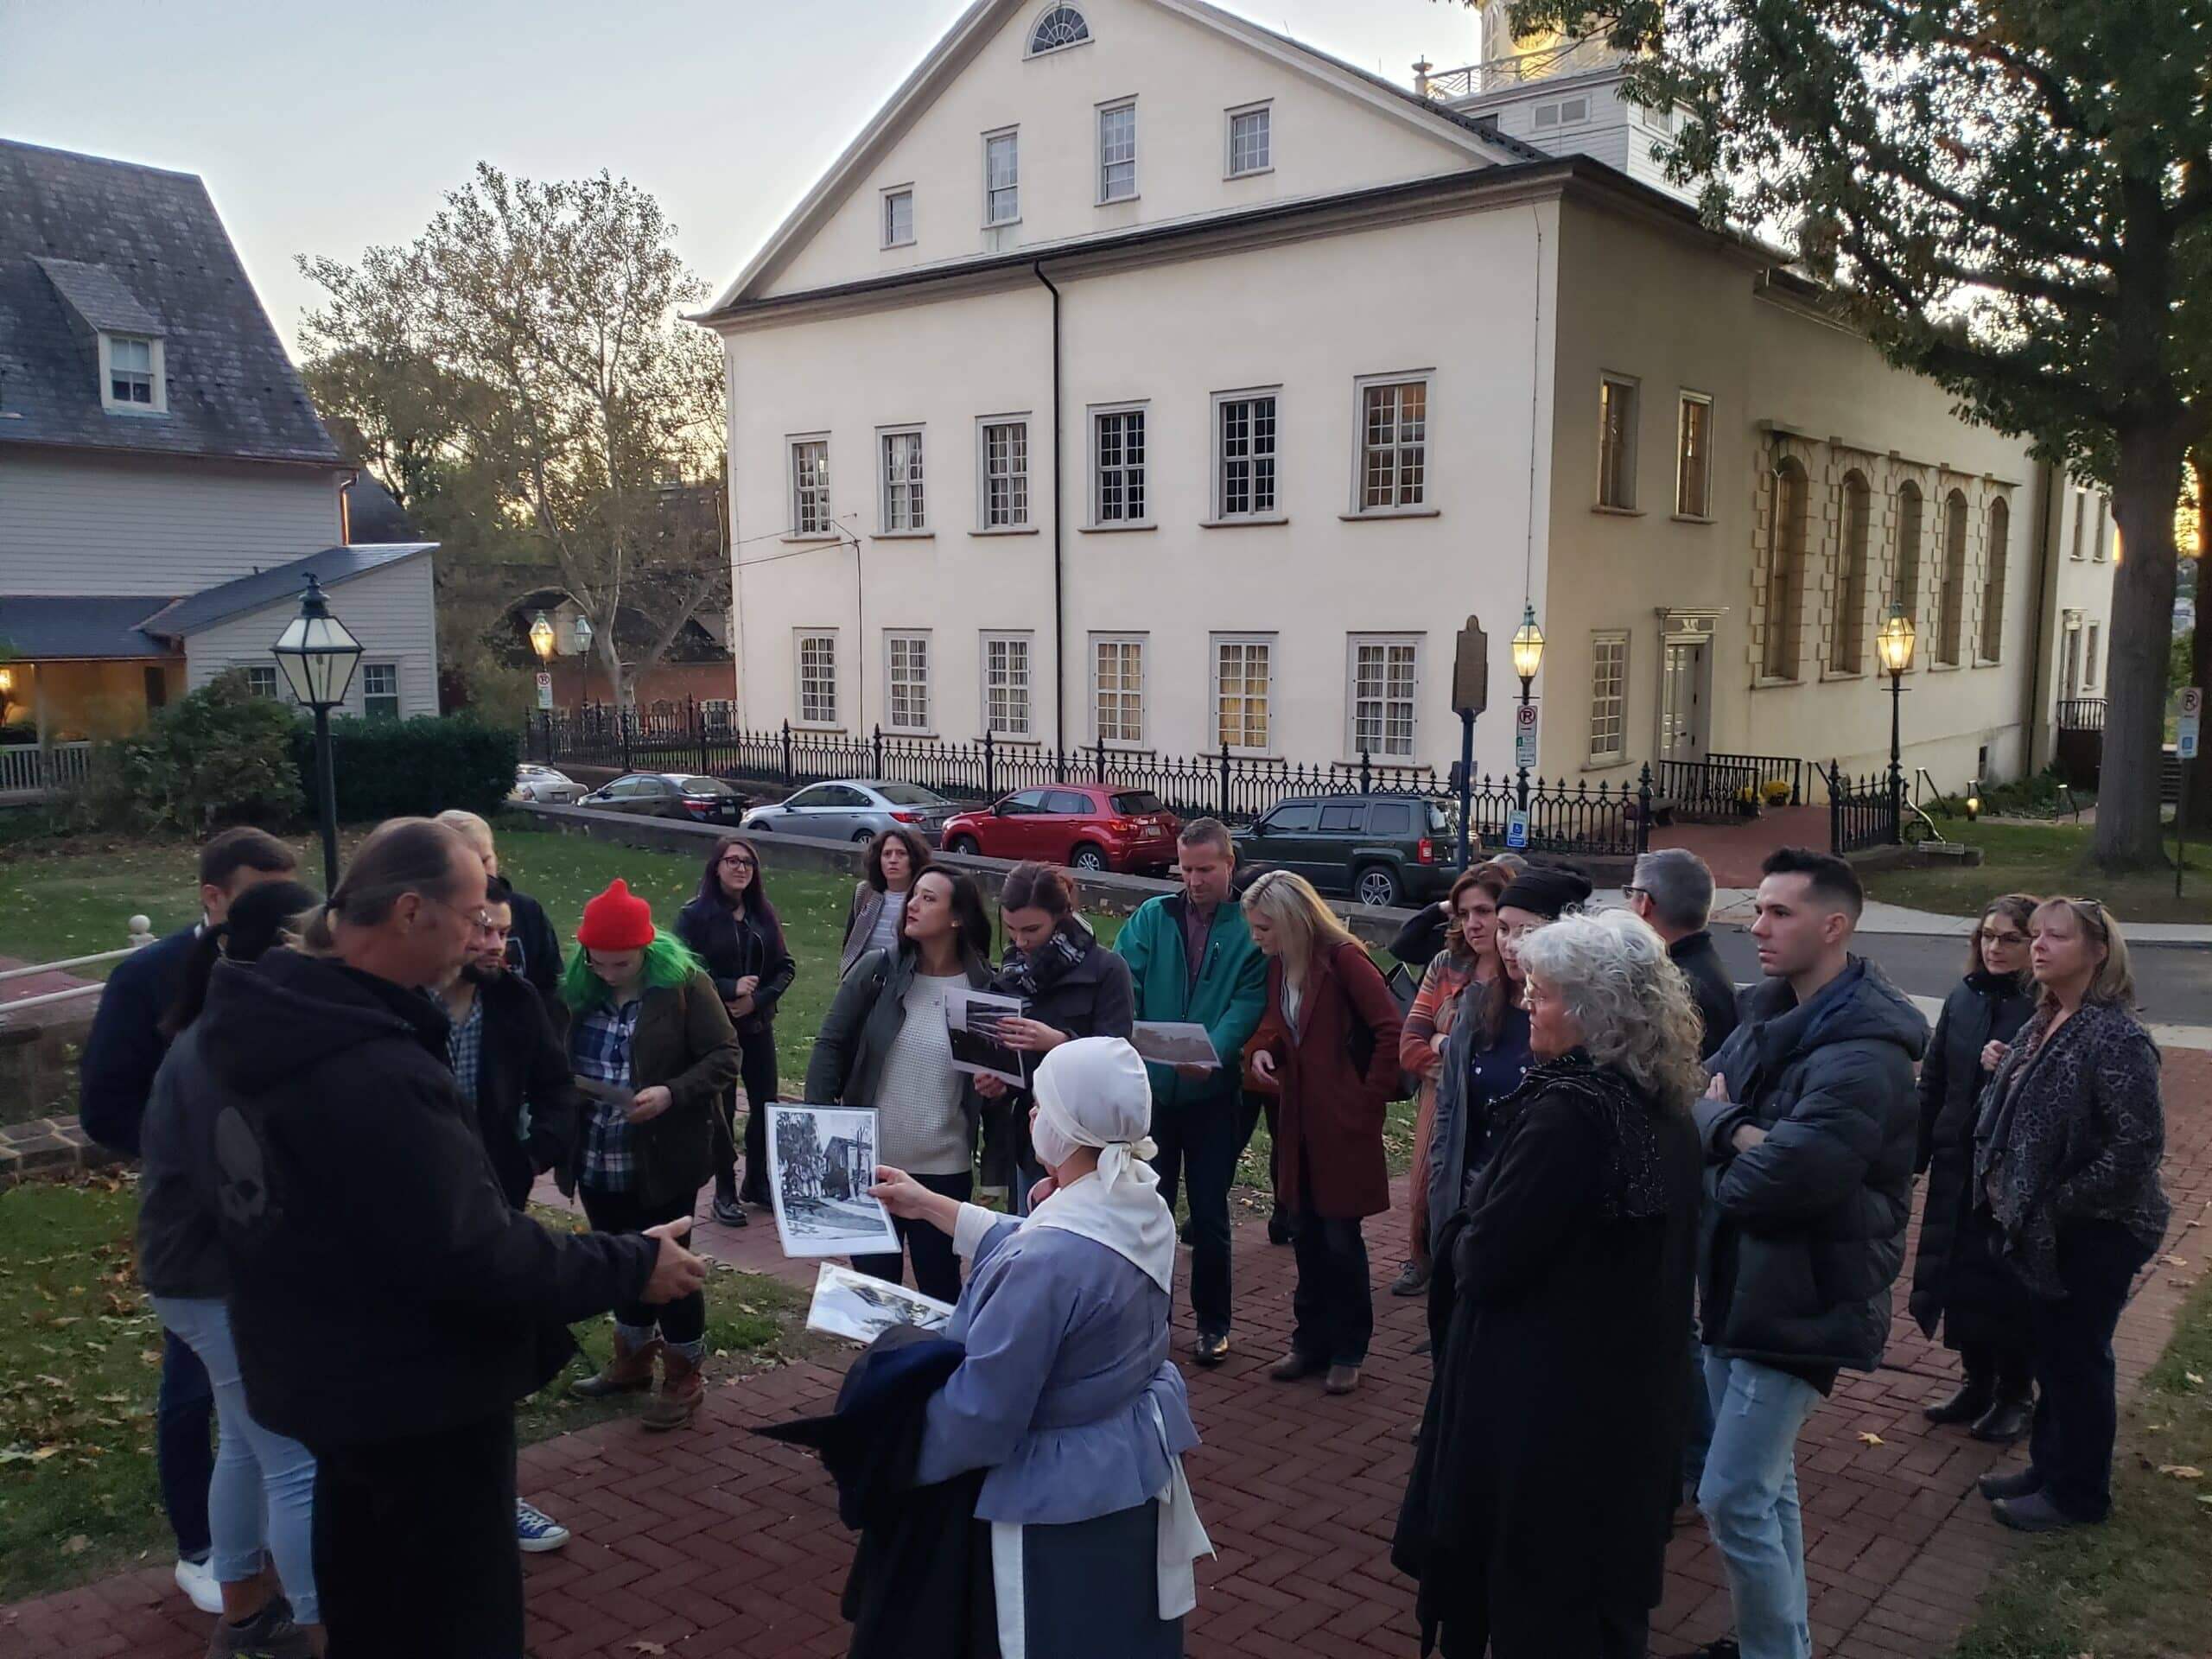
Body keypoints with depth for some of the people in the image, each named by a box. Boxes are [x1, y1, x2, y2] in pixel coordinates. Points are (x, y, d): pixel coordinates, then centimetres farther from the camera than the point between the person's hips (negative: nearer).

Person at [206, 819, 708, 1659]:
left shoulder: (270, 1020, -1)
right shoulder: (376, 1075, -33)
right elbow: (474, 1255, -31)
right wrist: (631, 1266, -20)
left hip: (334, 1376, 10)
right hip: (415, 1397, -9)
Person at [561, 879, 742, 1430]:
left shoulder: (685, 985, -13)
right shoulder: (580, 989, 2)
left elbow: (724, 1058, -12)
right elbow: (558, 1057, 15)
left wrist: (672, 1094, -25)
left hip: (662, 1161, -5)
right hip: (598, 1161, 5)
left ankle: (684, 1376, 20)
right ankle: (632, 1360, 37)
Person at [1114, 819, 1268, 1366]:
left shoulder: (1251, 928, -3)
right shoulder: (1152, 917, 3)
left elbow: (1249, 1002, -13)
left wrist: (1213, 1052, -31)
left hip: (1213, 1091, -2)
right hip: (1149, 1089, 2)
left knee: (1210, 1214, 8)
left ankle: (1213, 1322, 25)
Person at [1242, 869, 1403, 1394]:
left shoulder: (1342, 958, -17)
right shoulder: (1279, 963, 6)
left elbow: (1392, 1029, -20)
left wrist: (1369, 1100, -14)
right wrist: (1261, 1050, -4)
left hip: (1342, 1124, -7)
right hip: (1298, 1122, 7)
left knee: (1340, 1239, 4)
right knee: (1306, 1237, 15)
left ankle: (1348, 1351, 19)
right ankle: (1311, 1342, 28)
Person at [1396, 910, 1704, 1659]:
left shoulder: (1567, 1114, -26)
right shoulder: (1664, 1108, 2)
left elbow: (1484, 1264, -22)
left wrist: (1464, 1234, -1)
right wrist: (1490, 1226, 8)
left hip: (1549, 1403, -8)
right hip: (1633, 1391, 8)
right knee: (1604, 1589, 24)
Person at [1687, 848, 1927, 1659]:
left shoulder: (1864, 1048, -22)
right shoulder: (1769, 1011, 8)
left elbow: (1788, 1173, -30)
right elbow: (1701, 1098, 0)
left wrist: (1720, 1175, -10)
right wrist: (1736, 1133, -21)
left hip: (1802, 1298, -9)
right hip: (1740, 1279, 9)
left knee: (1733, 1499, -5)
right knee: (1766, 1485, 20)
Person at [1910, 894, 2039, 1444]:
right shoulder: (1963, 999, 4)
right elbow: (1932, 1083, 10)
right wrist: (1916, 1154, 10)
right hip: (1958, 1165, 5)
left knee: (2011, 1285, 6)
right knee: (1961, 1275, 13)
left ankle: (2015, 1394, 25)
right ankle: (1977, 1382, 31)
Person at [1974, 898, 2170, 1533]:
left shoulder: (2116, 1037, -21)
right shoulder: (2044, 1023, 6)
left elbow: (2137, 1145, -24)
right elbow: (2014, 1116, 15)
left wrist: (2057, 1207, -19)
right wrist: (2004, 1188, 2)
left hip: (2097, 1232, -8)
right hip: (2046, 1229, 8)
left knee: (2077, 1360, 6)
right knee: (2051, 1350, 19)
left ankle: (2077, 1494, 22)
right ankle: (2050, 1465, 35)